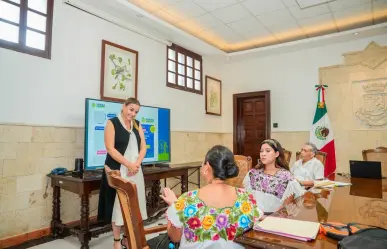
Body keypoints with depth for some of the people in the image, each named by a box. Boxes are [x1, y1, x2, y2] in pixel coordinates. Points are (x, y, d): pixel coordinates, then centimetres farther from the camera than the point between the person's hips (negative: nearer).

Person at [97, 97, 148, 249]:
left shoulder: (137, 124, 11)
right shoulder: (112, 123, -4)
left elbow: (143, 147, 7)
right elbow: (110, 148, -12)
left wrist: (136, 164, -9)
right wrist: (128, 164, -16)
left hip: (135, 170, 5)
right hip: (118, 170, -5)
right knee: (118, 204, 1)